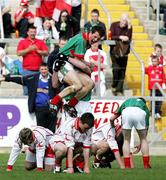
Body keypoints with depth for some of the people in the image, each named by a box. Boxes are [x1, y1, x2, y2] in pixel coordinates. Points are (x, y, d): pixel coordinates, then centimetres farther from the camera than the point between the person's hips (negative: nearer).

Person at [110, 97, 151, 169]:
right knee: (143, 139, 20)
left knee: (126, 140, 18)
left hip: (126, 112, 0)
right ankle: (146, 165, 17)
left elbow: (111, 119, 38)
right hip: (140, 114, 0)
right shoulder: (144, 106, 38)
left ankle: (127, 165, 12)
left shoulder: (126, 102, 42)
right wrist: (140, 146, 48)